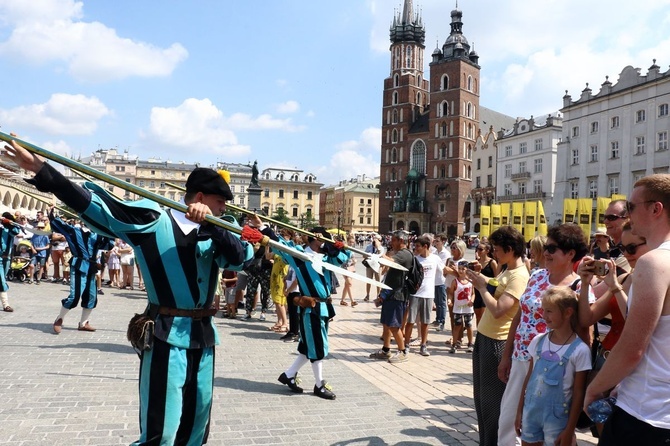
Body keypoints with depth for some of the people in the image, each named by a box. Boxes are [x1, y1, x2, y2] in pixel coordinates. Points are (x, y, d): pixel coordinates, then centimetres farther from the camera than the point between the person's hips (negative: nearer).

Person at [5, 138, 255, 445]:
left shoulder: (213, 233, 7)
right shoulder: (154, 219, -7)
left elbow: (242, 256, -8)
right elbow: (96, 205, -10)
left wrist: (211, 223, -22)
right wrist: (41, 170, -13)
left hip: (204, 337, 6)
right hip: (167, 336, -6)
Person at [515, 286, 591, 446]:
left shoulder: (579, 350, -13)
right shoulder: (538, 341, 0)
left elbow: (578, 393, -9)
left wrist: (569, 430, -7)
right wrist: (519, 411, 9)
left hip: (557, 417, -4)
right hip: (530, 411, 4)